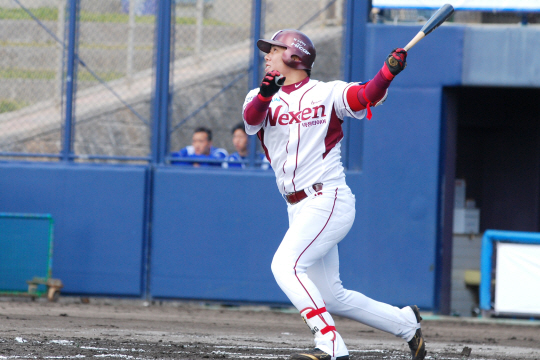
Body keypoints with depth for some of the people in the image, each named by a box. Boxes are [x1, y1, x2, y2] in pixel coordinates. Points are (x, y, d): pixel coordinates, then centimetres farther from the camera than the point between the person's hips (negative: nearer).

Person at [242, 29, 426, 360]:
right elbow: (251, 117, -11)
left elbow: (366, 97, -15)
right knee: (331, 295, 9)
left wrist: (388, 73, -34)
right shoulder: (262, 98, 11)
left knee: (285, 265, -25)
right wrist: (264, 95, -32)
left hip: (329, 199, -7)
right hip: (299, 208, 7)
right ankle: (405, 323, 26)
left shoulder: (327, 93, 0)